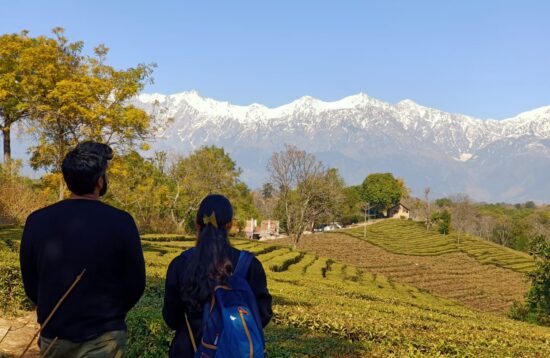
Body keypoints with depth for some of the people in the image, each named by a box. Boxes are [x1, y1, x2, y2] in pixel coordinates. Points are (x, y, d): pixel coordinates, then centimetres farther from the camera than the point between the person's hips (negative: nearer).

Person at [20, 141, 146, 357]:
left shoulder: (37, 221, -7)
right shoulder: (120, 222, -15)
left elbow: (30, 285, 3)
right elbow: (136, 284, -7)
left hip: (53, 336, 4)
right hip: (103, 339, -4)